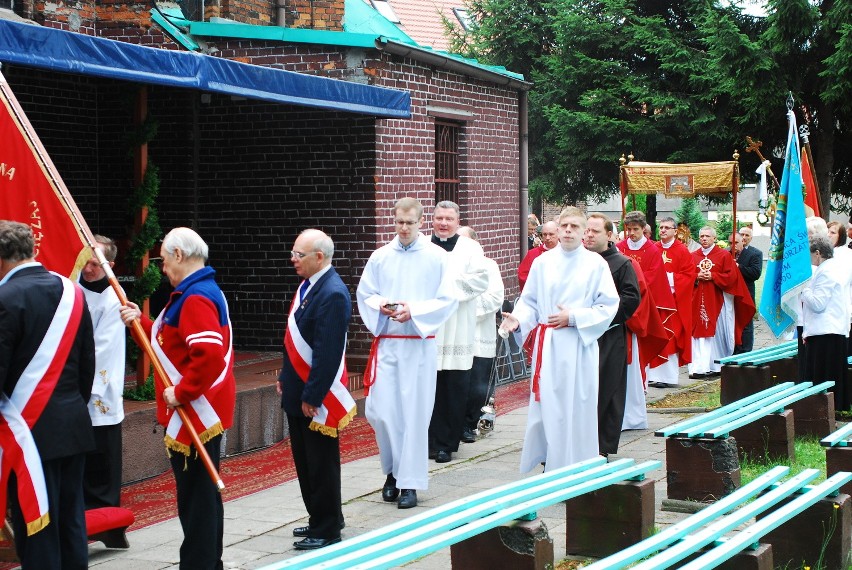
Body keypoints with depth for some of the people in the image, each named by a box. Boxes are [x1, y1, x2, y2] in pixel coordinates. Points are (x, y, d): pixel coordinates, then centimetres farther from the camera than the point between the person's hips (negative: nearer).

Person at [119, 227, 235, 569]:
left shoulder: (196, 298, -19)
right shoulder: (203, 291, 15)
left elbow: (209, 354, -30)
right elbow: (173, 342, 20)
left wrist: (181, 392, -22)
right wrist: (142, 322, 10)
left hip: (195, 412, -11)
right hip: (200, 411, 11)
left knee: (196, 493, -6)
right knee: (203, 493, 18)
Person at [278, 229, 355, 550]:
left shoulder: (333, 294, -21)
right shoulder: (308, 286, 8)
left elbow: (328, 352, -23)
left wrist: (312, 396, -21)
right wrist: (285, 378, 18)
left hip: (317, 397, -9)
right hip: (297, 392, 9)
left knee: (321, 465, 2)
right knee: (304, 460, 18)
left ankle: (326, 530, 12)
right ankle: (319, 519, 31)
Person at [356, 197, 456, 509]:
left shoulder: (436, 257, -1)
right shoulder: (380, 257, 7)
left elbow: (447, 301, -4)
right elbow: (364, 295, 11)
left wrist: (414, 311, -16)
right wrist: (381, 305, -10)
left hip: (419, 344, -2)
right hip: (386, 343, 3)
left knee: (414, 413, -2)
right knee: (379, 410, -1)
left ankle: (409, 482, 6)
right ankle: (393, 470, 21)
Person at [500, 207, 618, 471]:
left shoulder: (596, 264, 0)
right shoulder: (542, 262, 6)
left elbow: (608, 306, -1)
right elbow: (529, 301, 10)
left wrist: (573, 317, -10)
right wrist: (518, 318, -10)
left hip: (579, 346, -2)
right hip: (547, 344, 2)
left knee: (577, 408, 0)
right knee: (546, 407, 0)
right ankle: (549, 466, 10)